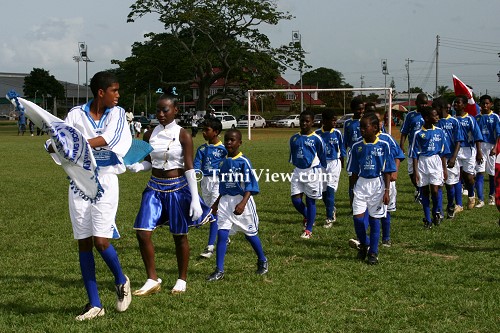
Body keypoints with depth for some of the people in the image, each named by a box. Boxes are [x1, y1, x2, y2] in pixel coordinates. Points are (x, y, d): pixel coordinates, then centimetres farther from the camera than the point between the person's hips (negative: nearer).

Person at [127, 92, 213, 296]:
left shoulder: (183, 136, -7)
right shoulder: (150, 135, 4)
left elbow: (189, 168, -8)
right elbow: (148, 162, 13)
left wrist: (195, 199, -12)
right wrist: (137, 166, -11)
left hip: (177, 188, -4)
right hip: (155, 187, 4)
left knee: (179, 235, 7)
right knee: (143, 232, -7)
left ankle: (182, 280, 24)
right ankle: (152, 280, 5)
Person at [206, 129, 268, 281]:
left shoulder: (244, 162, -11)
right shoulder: (223, 161, 7)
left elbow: (250, 186, -15)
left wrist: (243, 203, -27)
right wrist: (217, 202, 21)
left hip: (242, 200, -5)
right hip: (225, 201, 5)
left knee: (250, 234, 8)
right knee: (221, 234, -5)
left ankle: (262, 262, 32)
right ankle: (219, 271, -2)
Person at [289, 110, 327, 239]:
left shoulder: (317, 139, -7)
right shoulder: (294, 138, 6)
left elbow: (322, 157, 1)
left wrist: (321, 170, 4)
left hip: (312, 172, -4)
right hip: (298, 171, 4)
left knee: (310, 201, 3)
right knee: (296, 199, -1)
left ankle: (308, 230, 11)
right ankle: (307, 217, 29)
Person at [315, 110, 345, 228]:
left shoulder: (337, 133, -4)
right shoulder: (317, 134, -2)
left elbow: (342, 150, 6)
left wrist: (342, 164, 9)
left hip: (334, 163, -2)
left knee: (330, 189, -10)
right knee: (323, 190, 8)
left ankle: (329, 218, -5)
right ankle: (332, 210, 33)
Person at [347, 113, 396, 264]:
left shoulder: (384, 146, -5)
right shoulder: (357, 147, 1)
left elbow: (387, 171, -2)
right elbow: (354, 172, 8)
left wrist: (386, 191, -6)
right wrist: (352, 190, 7)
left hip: (377, 184, -2)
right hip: (361, 184, 2)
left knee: (375, 218, 4)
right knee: (357, 216, -8)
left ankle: (373, 252, 15)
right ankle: (364, 244, 18)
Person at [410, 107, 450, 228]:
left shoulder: (439, 131, 3)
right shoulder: (418, 134, -4)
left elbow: (443, 152, 9)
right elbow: (415, 154, -1)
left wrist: (445, 169, 8)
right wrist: (415, 171, -4)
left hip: (436, 162, 0)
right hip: (422, 164, 0)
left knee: (435, 190, -13)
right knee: (424, 191, 6)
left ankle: (437, 211, 15)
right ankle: (428, 219, 16)